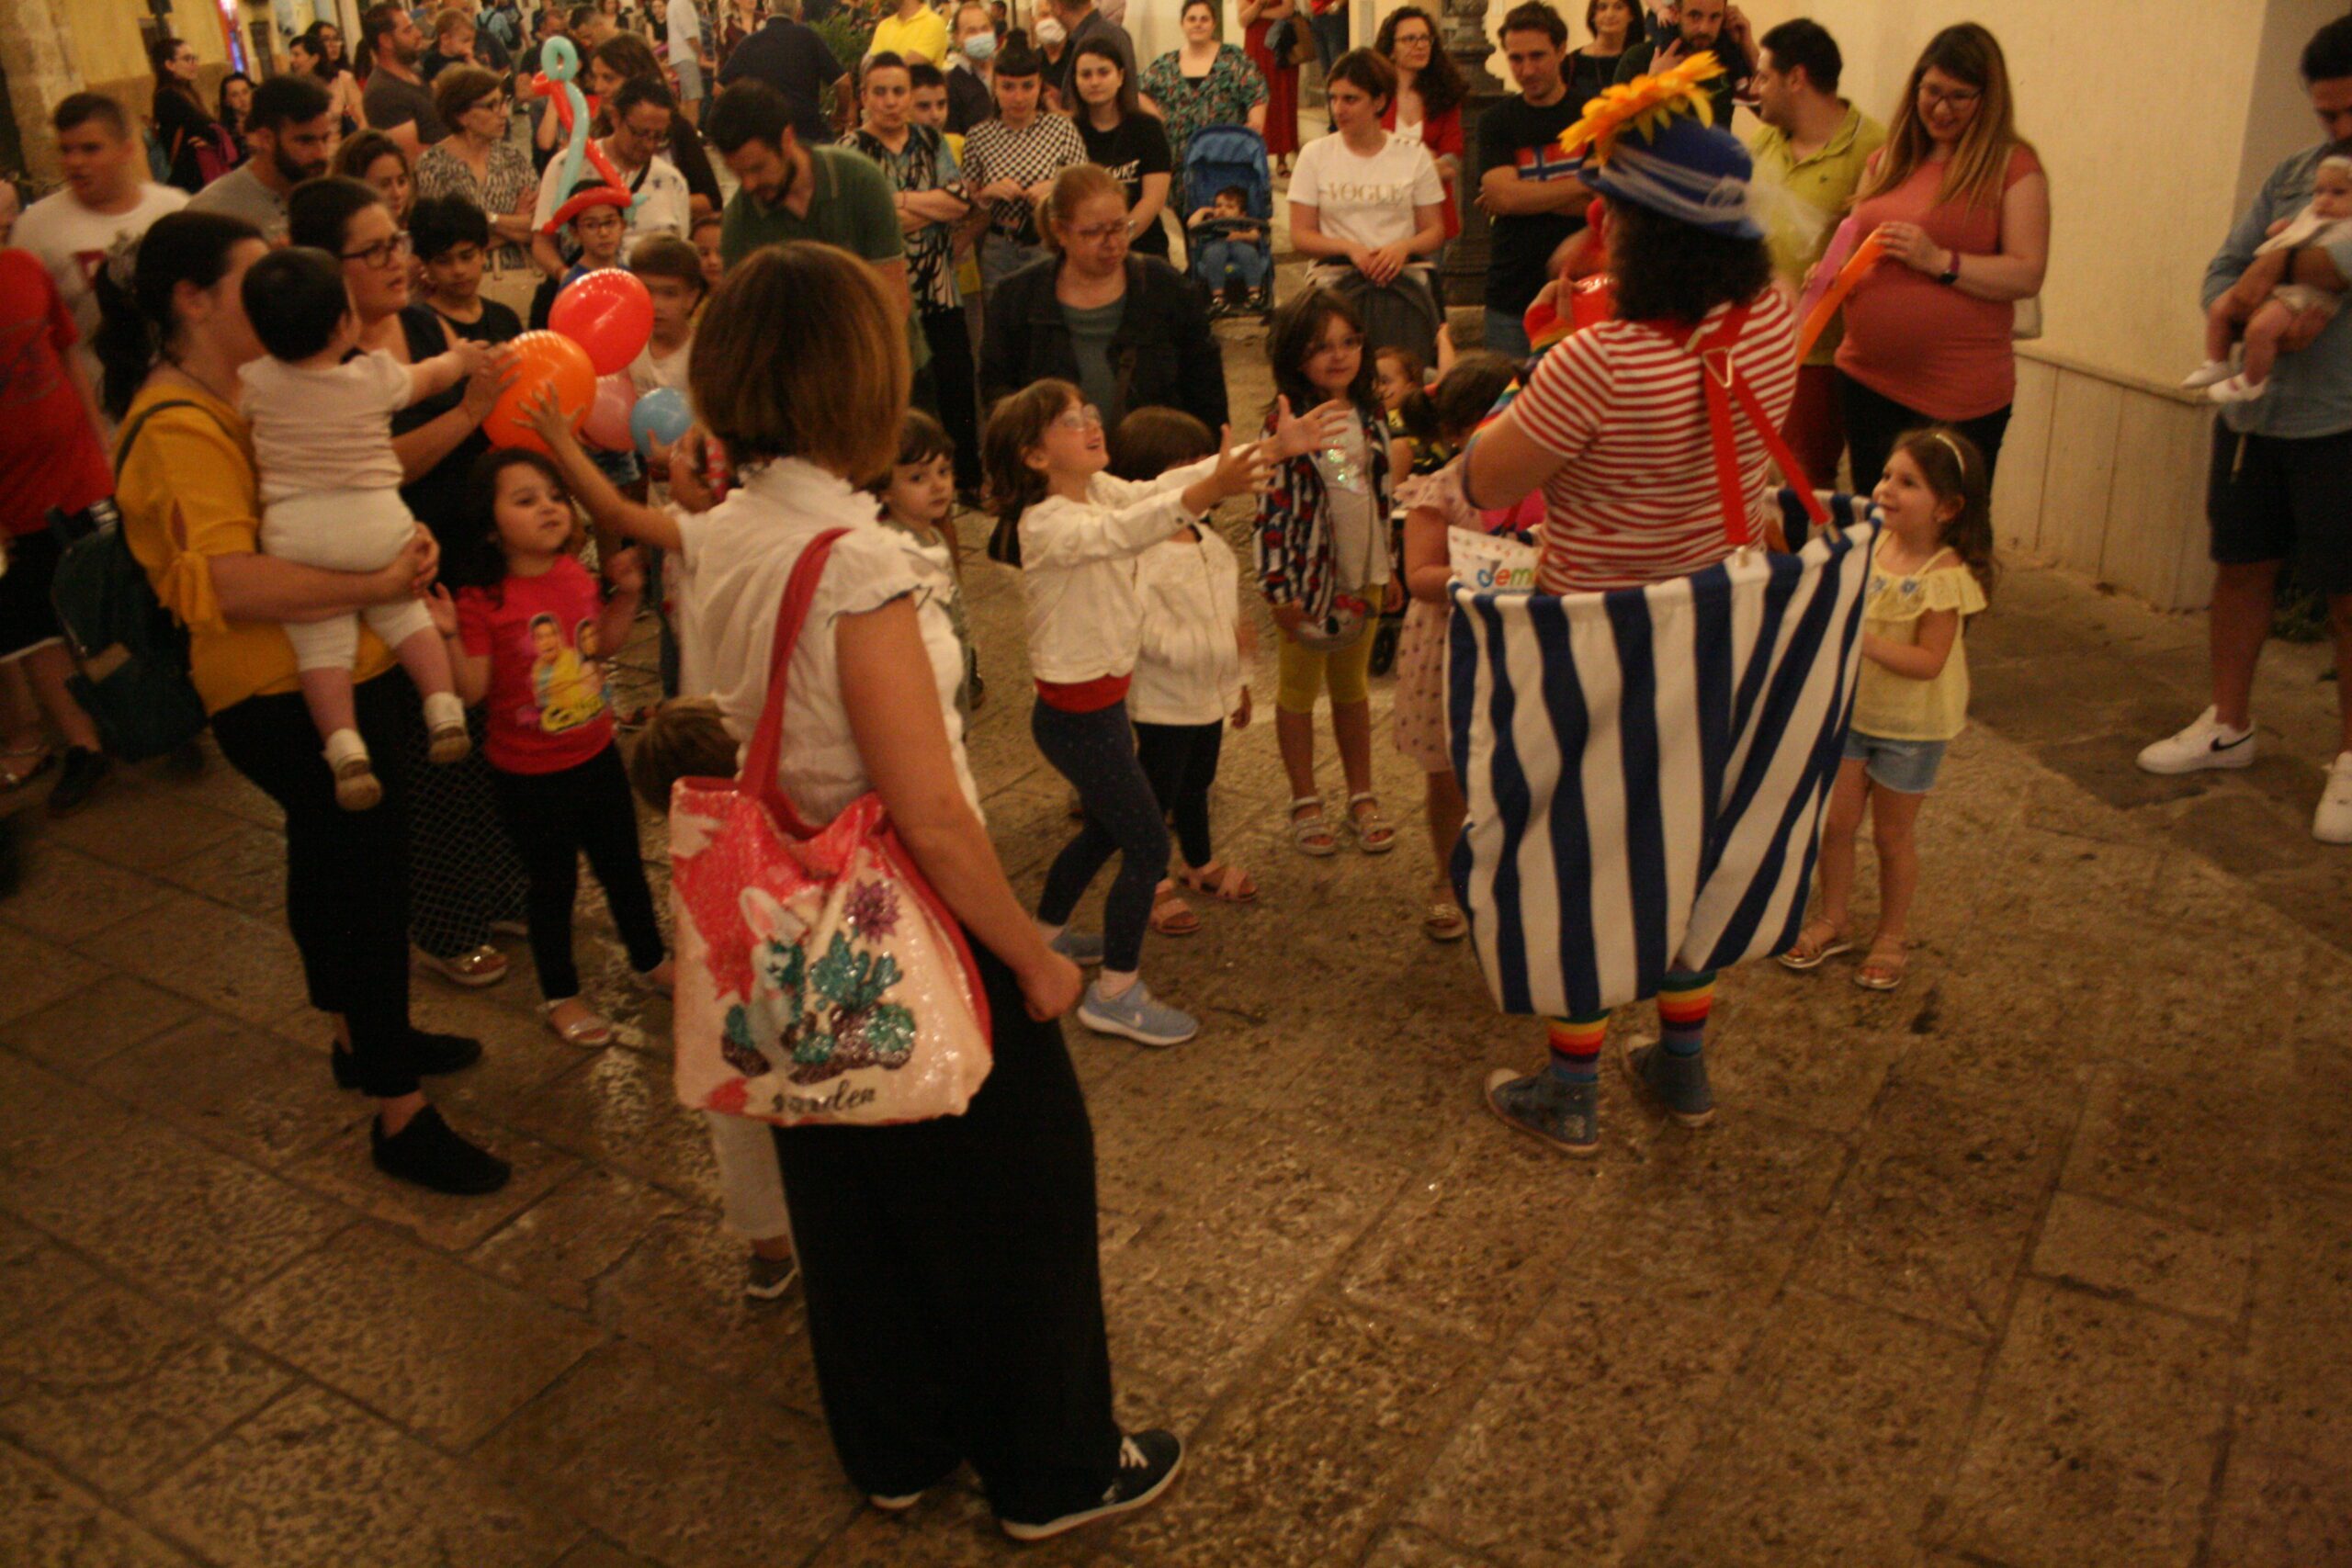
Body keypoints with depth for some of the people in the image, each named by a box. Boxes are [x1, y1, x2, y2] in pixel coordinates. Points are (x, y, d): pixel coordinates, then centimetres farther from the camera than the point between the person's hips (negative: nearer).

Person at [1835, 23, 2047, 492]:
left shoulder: (2013, 167, -3)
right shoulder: (1887, 161, 14)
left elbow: (2027, 275, -10)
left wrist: (1940, 260, -20)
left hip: (1959, 398, -5)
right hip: (1865, 378, 5)